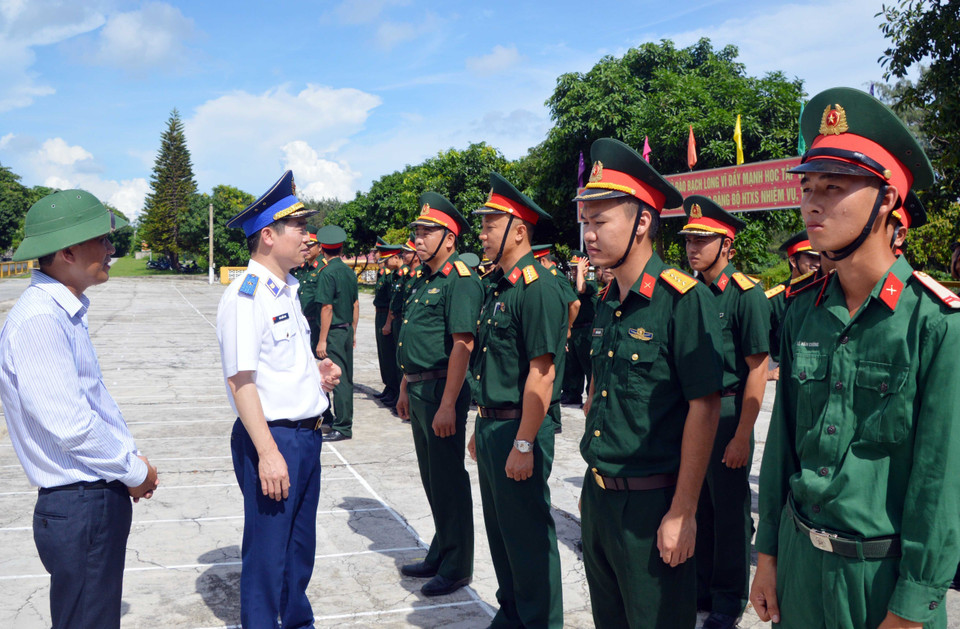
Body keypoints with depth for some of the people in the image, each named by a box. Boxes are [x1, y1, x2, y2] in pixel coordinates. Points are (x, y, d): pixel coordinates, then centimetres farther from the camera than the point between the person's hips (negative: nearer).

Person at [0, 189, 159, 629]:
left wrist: (132, 457, 10)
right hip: (79, 508, -9)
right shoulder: (39, 320, -22)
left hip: (101, 498, 10)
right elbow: (68, 424, -24)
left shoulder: (64, 311, 10)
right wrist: (135, 471, -11)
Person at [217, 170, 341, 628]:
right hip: (273, 437, -9)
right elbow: (241, 381, -20)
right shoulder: (246, 296, -16)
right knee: (268, 551, 4)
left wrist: (316, 372, 5)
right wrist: (268, 453, -23)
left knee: (300, 545, 21)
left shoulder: (287, 290, 13)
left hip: (306, 434, 9)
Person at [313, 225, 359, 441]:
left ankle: (343, 427, 0)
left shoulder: (327, 273, -14)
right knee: (346, 378, 15)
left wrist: (322, 340, -14)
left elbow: (327, 308, -17)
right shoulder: (350, 272, 8)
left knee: (338, 379, -4)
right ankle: (344, 419, 26)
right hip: (347, 330, 8)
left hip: (334, 332, -8)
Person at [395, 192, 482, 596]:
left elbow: (462, 344, -23)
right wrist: (406, 389, 21)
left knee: (448, 480, 0)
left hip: (442, 392, -10)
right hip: (419, 392, 10)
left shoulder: (460, 281, -15)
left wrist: (447, 405, -26)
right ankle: (440, 555, 32)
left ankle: (457, 568, 14)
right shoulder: (423, 282, 15)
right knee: (431, 479, 18)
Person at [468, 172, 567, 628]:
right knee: (500, 530, 20)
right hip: (491, 424, 9)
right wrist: (481, 428, 18)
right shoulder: (497, 285, 11)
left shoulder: (536, 288, -17)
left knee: (528, 537, 4)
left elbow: (542, 373, -22)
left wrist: (523, 444, -22)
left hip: (518, 429, -9)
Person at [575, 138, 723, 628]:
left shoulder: (683, 298, -17)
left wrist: (682, 513, -18)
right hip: (598, 496, 8)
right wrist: (593, 484, 15)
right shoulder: (606, 303, 7)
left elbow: (703, 408, -18)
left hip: (651, 502, -7)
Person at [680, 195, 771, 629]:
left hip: (727, 410, -6)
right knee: (697, 504, 16)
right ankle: (701, 588, 33)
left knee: (730, 511, 7)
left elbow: (757, 368, -15)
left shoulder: (745, 294, -13)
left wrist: (742, 436, -18)